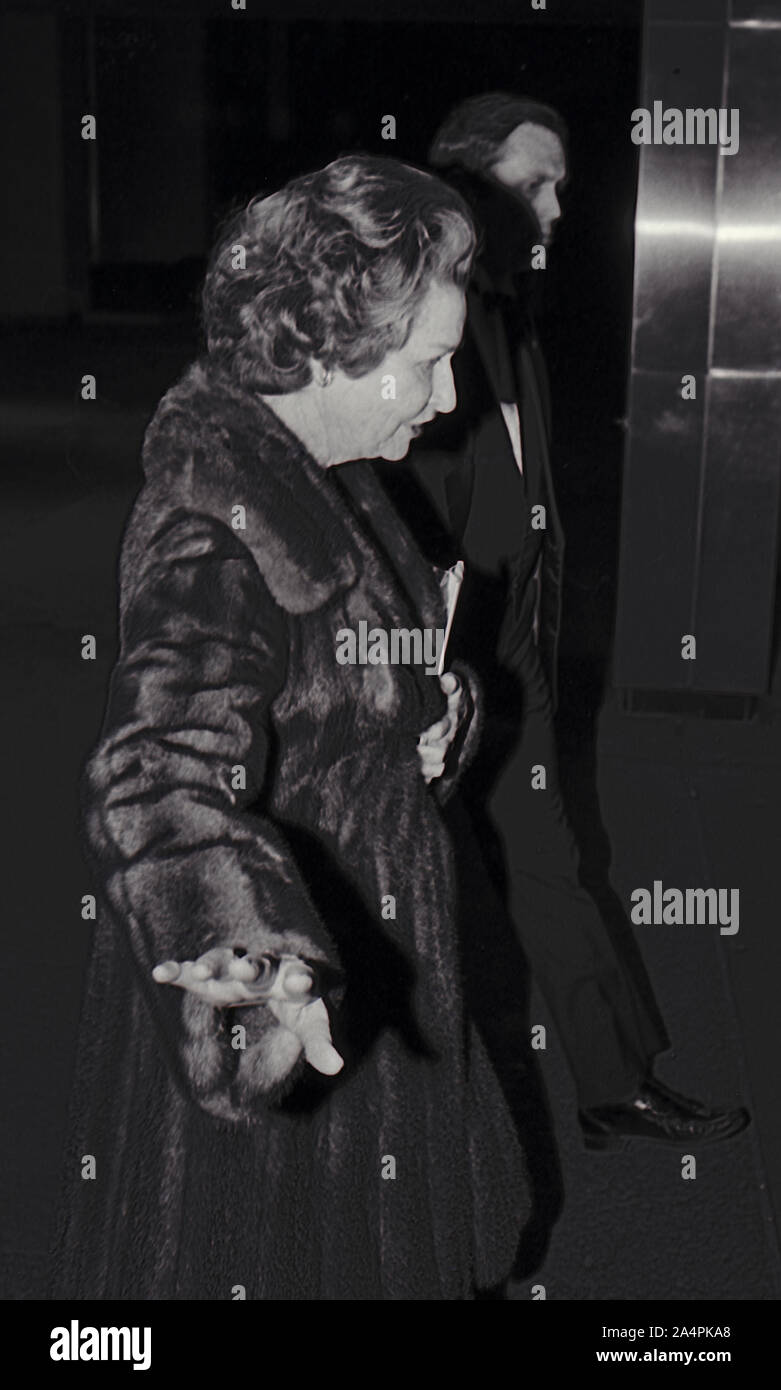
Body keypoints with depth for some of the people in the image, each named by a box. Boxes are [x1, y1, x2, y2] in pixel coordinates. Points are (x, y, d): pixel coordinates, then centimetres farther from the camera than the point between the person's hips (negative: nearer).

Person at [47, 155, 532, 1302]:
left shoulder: (316, 473, 1)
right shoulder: (215, 528, -30)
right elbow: (161, 777, -45)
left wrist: (439, 710, -5)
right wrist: (254, 961, -63)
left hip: (355, 947, 9)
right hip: (268, 1023, -9)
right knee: (278, 1252, 12)